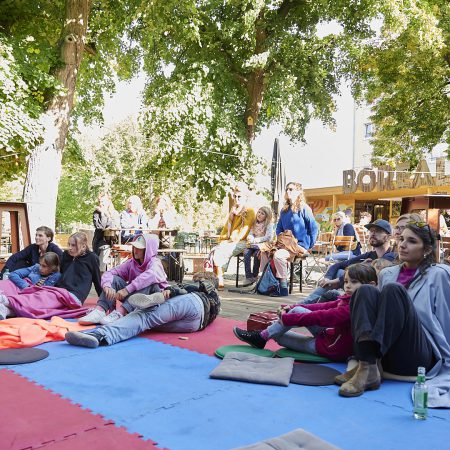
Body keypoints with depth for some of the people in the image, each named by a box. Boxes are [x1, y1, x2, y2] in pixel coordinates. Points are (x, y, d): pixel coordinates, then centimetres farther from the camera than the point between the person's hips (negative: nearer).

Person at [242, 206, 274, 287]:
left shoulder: (269, 224, 0)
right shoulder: (255, 224, 18)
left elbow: (268, 237, -11)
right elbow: (250, 234, 14)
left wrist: (255, 240, -15)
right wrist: (250, 238, -11)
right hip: (254, 245, 5)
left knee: (256, 254, -34)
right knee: (246, 252, -26)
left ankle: (255, 276, -17)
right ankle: (248, 277, -27)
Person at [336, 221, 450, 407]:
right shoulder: (387, 273, 16)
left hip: (422, 356, -4)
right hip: (386, 353, 4)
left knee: (393, 290, -24)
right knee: (366, 291, -17)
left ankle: (367, 367, -35)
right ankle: (368, 368, -33)